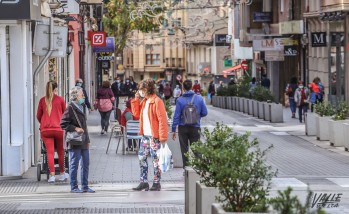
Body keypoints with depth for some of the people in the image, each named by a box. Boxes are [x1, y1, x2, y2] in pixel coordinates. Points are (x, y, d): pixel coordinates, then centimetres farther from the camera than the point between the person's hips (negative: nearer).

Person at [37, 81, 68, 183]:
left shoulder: (42, 100, 6)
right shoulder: (60, 99, 2)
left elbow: (38, 116, 13)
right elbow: (65, 114, 12)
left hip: (45, 129, 1)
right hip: (59, 128, -1)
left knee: (50, 152, -1)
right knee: (61, 151, 13)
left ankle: (52, 175, -10)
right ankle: (62, 174, 23)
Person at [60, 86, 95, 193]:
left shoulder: (80, 108, 16)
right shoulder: (70, 109, -11)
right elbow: (63, 124, -15)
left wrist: (87, 140, 21)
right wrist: (75, 128, -21)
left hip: (83, 141, 9)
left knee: (86, 164, 10)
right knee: (74, 165, -1)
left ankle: (85, 186, 17)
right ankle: (74, 187, 5)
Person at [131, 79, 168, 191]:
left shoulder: (157, 101, -14)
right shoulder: (144, 101, 12)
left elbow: (162, 120, -17)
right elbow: (136, 113, 19)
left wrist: (163, 136, -20)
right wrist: (136, 100, 9)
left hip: (154, 136, -9)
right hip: (145, 135, 9)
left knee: (156, 160, 0)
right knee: (141, 158, 10)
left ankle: (156, 183, 8)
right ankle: (144, 182, 16)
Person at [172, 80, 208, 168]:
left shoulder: (180, 100, -10)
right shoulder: (199, 98, -6)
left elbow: (176, 116, -8)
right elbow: (204, 113, -1)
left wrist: (173, 130, -2)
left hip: (183, 128, -1)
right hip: (195, 127, 1)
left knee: (184, 148, 10)